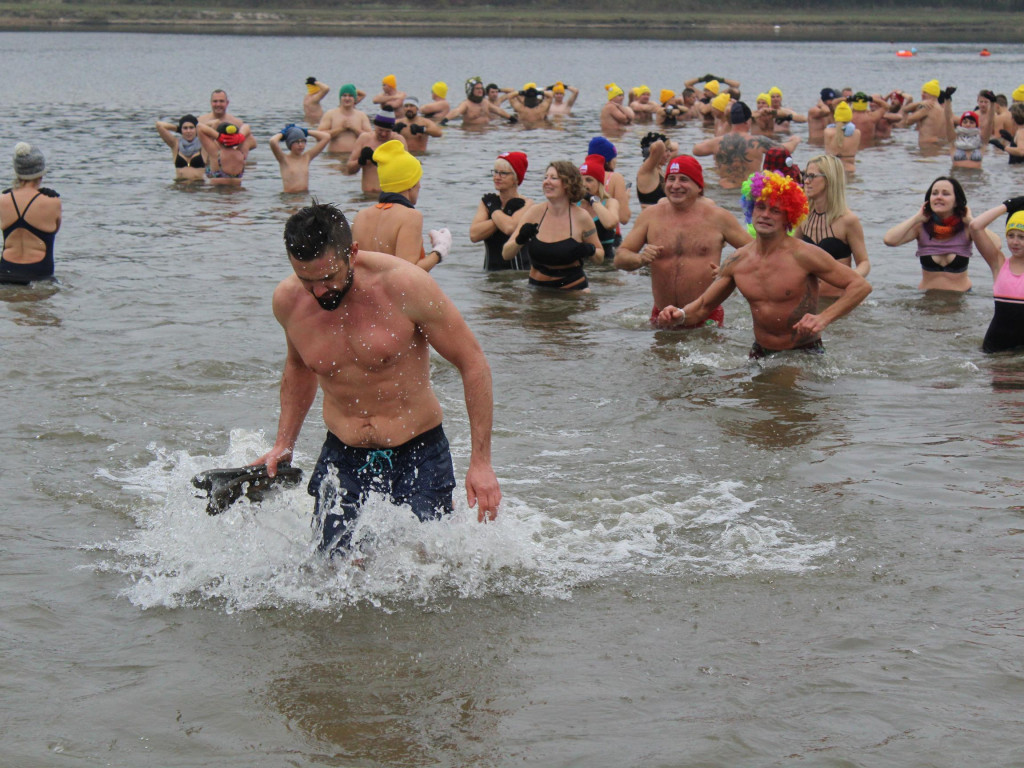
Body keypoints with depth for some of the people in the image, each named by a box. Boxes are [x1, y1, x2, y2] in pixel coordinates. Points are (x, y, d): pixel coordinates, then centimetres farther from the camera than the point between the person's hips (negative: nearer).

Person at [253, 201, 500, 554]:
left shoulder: (405, 285, -19)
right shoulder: (287, 300, -6)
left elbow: (473, 364, -11)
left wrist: (480, 462, -13)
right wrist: (283, 445, 11)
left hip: (417, 454, -3)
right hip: (342, 457, 3)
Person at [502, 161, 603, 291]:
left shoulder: (580, 217, -5)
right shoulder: (535, 212, -1)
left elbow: (599, 258, 8)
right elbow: (506, 255, 1)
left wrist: (590, 251, -14)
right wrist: (519, 241, -20)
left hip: (573, 290, -3)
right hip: (537, 288, 3)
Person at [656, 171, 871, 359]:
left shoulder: (802, 255, -14)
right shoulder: (737, 262, 2)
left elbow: (861, 286, -13)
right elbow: (702, 306, 12)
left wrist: (823, 319, -26)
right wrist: (679, 316, -12)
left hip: (805, 353, -5)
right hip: (760, 354, 5)